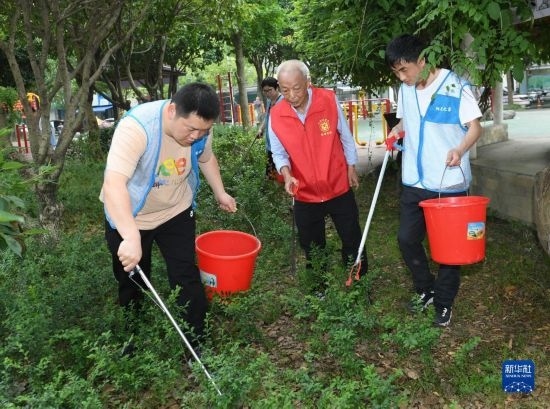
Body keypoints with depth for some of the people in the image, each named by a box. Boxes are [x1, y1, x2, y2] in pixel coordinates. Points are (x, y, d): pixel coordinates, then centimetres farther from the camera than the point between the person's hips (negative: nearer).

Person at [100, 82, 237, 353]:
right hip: (129, 217, -3)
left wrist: (220, 192, 4)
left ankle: (198, 347, 15)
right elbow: (114, 184, -47)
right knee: (131, 283, 13)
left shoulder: (200, 126, -17)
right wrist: (131, 238, -56)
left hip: (176, 212, 3)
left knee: (187, 279, 1)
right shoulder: (136, 127, -36)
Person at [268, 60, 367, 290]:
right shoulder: (276, 115, -12)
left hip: (339, 187, 0)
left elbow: (345, 136, 0)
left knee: (353, 242, 12)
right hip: (305, 195, 1)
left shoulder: (329, 100, -13)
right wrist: (287, 175, -22)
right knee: (312, 251, 16)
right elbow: (279, 153, -2)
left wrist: (351, 168, 7)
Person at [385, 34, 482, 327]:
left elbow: (474, 126, -11)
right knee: (407, 239, 8)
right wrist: (398, 130, -4)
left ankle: (444, 303, 24)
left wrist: (460, 149, -31)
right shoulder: (405, 90, 4)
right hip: (414, 182, 5)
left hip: (449, 184, -5)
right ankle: (425, 289, 30)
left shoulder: (455, 86, -13)